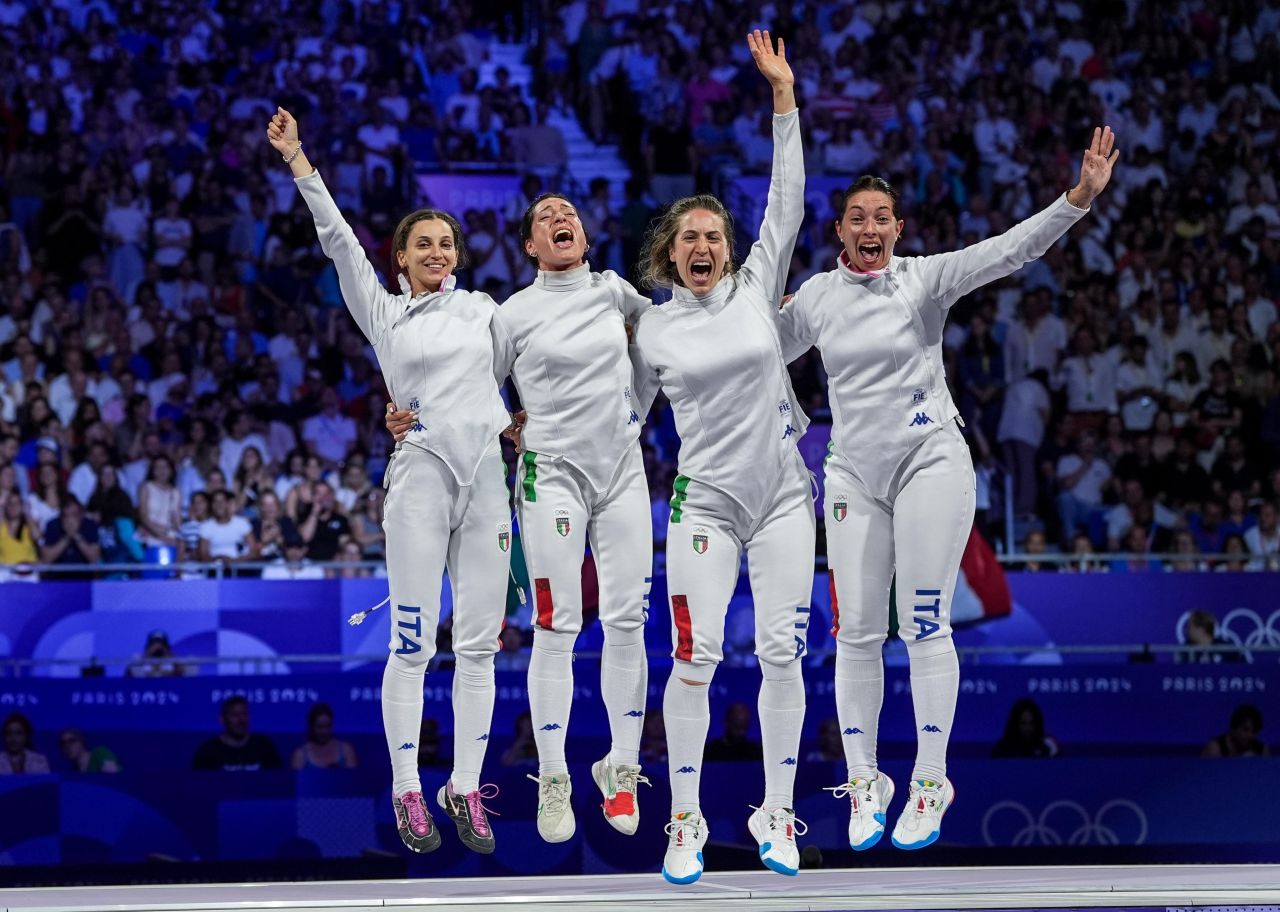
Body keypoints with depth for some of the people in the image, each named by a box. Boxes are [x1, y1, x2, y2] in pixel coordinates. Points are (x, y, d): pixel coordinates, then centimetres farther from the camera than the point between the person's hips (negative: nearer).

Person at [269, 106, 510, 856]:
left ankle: (466, 791, 6)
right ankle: (408, 793, 0)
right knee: (413, 645, -6)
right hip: (420, 480, -3)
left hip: (486, 480, 3)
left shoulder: (483, 308, 14)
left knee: (479, 643, 1)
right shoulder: (384, 312, 7)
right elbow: (339, 240, 0)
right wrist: (298, 161, -6)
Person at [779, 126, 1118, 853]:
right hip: (854, 473, 3)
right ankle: (863, 784, 14)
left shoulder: (924, 279, -5)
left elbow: (1011, 250, -17)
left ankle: (930, 783, 4)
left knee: (926, 627, -4)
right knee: (857, 632, 3)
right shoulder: (818, 295, 6)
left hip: (929, 462, -3)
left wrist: (1081, 196, -28)